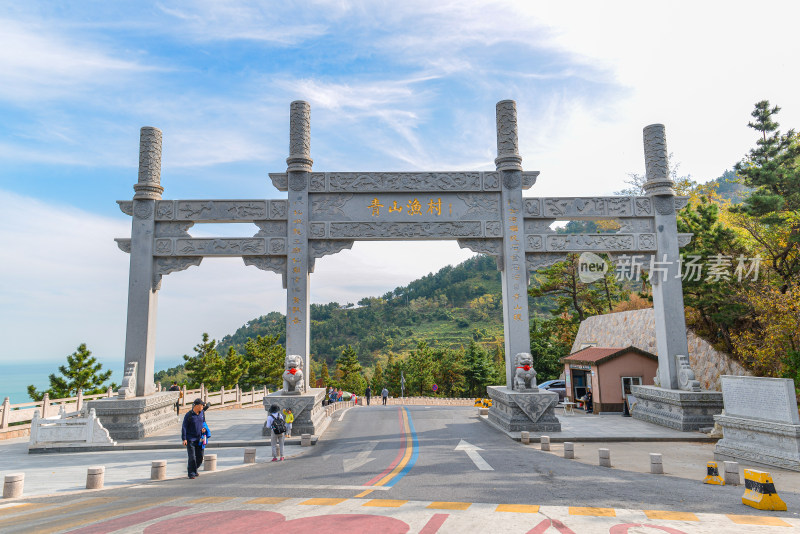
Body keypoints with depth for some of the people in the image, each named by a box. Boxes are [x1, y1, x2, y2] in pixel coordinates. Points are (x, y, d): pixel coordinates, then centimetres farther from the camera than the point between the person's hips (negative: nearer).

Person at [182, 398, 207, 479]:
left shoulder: (202, 413, 6)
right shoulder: (189, 415, -10)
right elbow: (184, 427, -9)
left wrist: (204, 429, 0)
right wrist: (184, 439, -15)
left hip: (199, 439, 5)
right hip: (190, 439, -5)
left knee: (200, 457, 6)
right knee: (192, 457, -7)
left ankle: (192, 468, 29)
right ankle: (191, 473, 5)